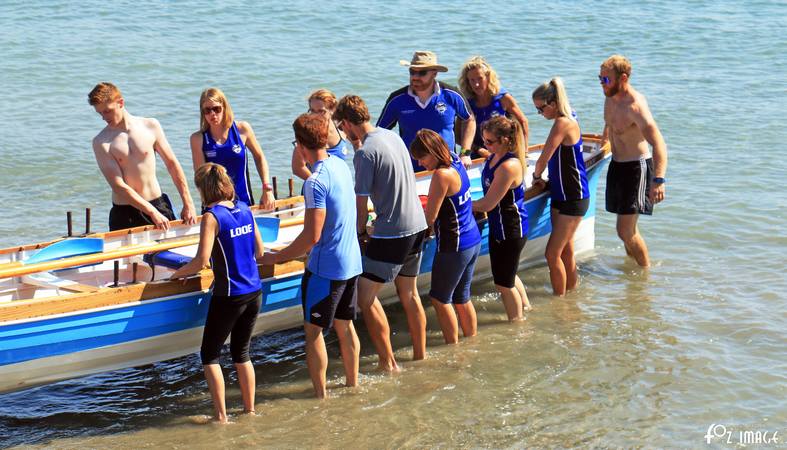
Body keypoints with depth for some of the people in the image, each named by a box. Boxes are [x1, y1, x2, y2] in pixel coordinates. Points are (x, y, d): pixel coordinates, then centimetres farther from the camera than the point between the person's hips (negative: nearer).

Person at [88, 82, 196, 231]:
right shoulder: (101, 142, -8)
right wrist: (153, 213, -18)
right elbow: (119, 186, -13)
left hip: (158, 204, 2)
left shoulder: (151, 126, 0)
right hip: (124, 214, -2)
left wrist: (188, 203, 4)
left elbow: (172, 164, 7)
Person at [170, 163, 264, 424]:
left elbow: (202, 261, -20)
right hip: (254, 293, 7)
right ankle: (250, 409, 24)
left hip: (229, 297, -7)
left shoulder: (212, 216, -14)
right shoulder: (245, 210, 5)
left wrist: (178, 273, -3)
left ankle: (221, 416, 4)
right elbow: (259, 251, 12)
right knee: (241, 353, 19)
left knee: (209, 355, 7)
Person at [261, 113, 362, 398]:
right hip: (351, 262, 8)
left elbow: (312, 236, -23)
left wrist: (276, 257, -13)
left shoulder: (315, 181, -22)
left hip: (325, 268, -8)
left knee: (313, 330, 5)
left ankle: (320, 393, 11)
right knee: (344, 326, 19)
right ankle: (352, 383, 29)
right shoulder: (341, 165, 5)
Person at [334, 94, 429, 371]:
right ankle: (421, 355, 27)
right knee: (409, 294, 19)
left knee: (366, 297, -2)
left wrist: (360, 231, 4)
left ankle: (388, 363, 0)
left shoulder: (365, 153, -17)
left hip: (391, 234, -9)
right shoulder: (392, 136, 8)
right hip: (417, 226, 9)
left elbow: (361, 202, -12)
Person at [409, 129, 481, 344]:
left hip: (453, 246, -9)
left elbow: (430, 218, -17)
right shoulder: (456, 164, 5)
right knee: (462, 297, 19)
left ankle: (453, 346, 12)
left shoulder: (442, 175, -22)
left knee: (440, 298, 6)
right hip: (473, 241, 9)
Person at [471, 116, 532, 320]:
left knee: (503, 282, 7)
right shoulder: (494, 157, 0)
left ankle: (517, 321, 26)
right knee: (507, 275, 28)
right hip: (498, 226, 9)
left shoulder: (509, 166, -28)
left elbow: (487, 204, -24)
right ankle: (525, 306, 50)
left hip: (510, 230, -9)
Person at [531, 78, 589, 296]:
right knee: (566, 252, 16)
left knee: (552, 254, -6)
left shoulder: (563, 123, -20)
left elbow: (543, 159, -17)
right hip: (562, 196, 9)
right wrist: (546, 180, 8)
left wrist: (536, 176, 2)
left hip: (573, 199, -9)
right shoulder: (567, 120, 10)